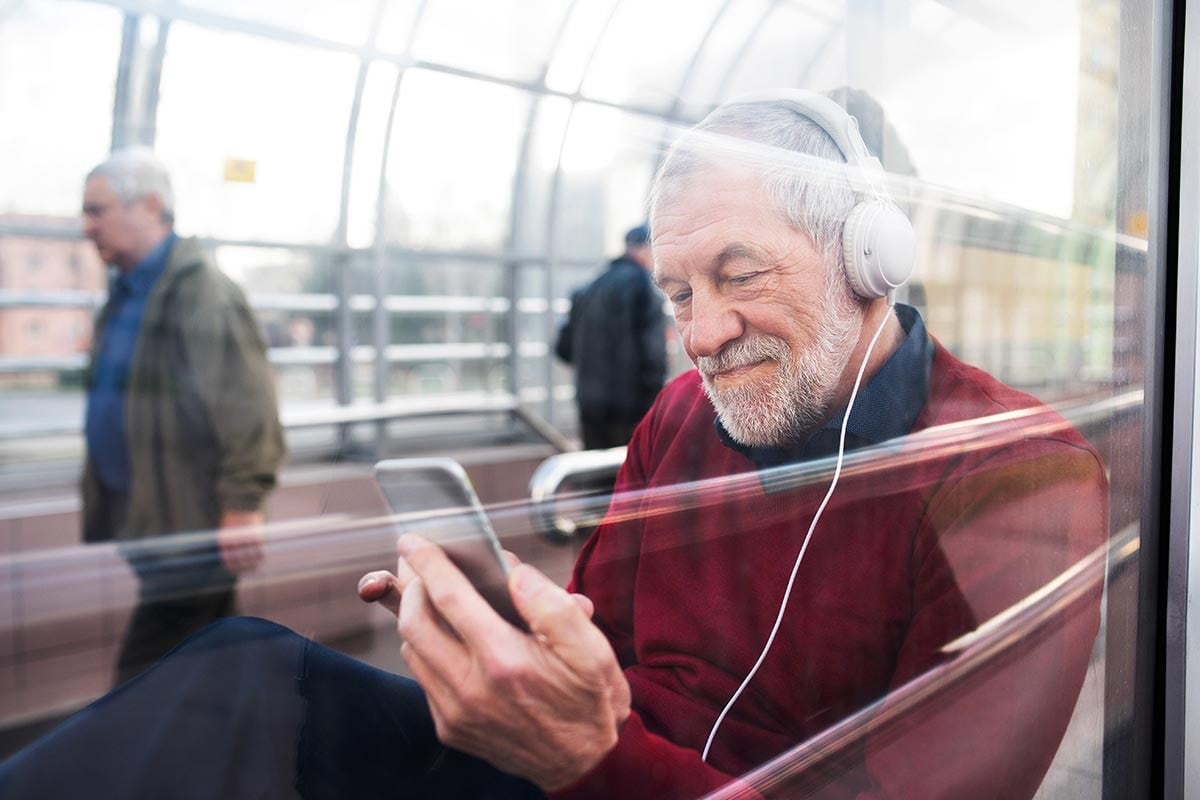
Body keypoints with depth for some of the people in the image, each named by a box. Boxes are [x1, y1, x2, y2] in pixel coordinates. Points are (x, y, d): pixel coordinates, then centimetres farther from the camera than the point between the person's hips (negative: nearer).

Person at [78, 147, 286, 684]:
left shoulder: (201, 292, -15)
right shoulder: (125, 293, 14)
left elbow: (245, 405, -22)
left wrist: (242, 506, -24)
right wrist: (101, 511, 21)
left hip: (190, 528, -9)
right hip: (139, 521, 9)